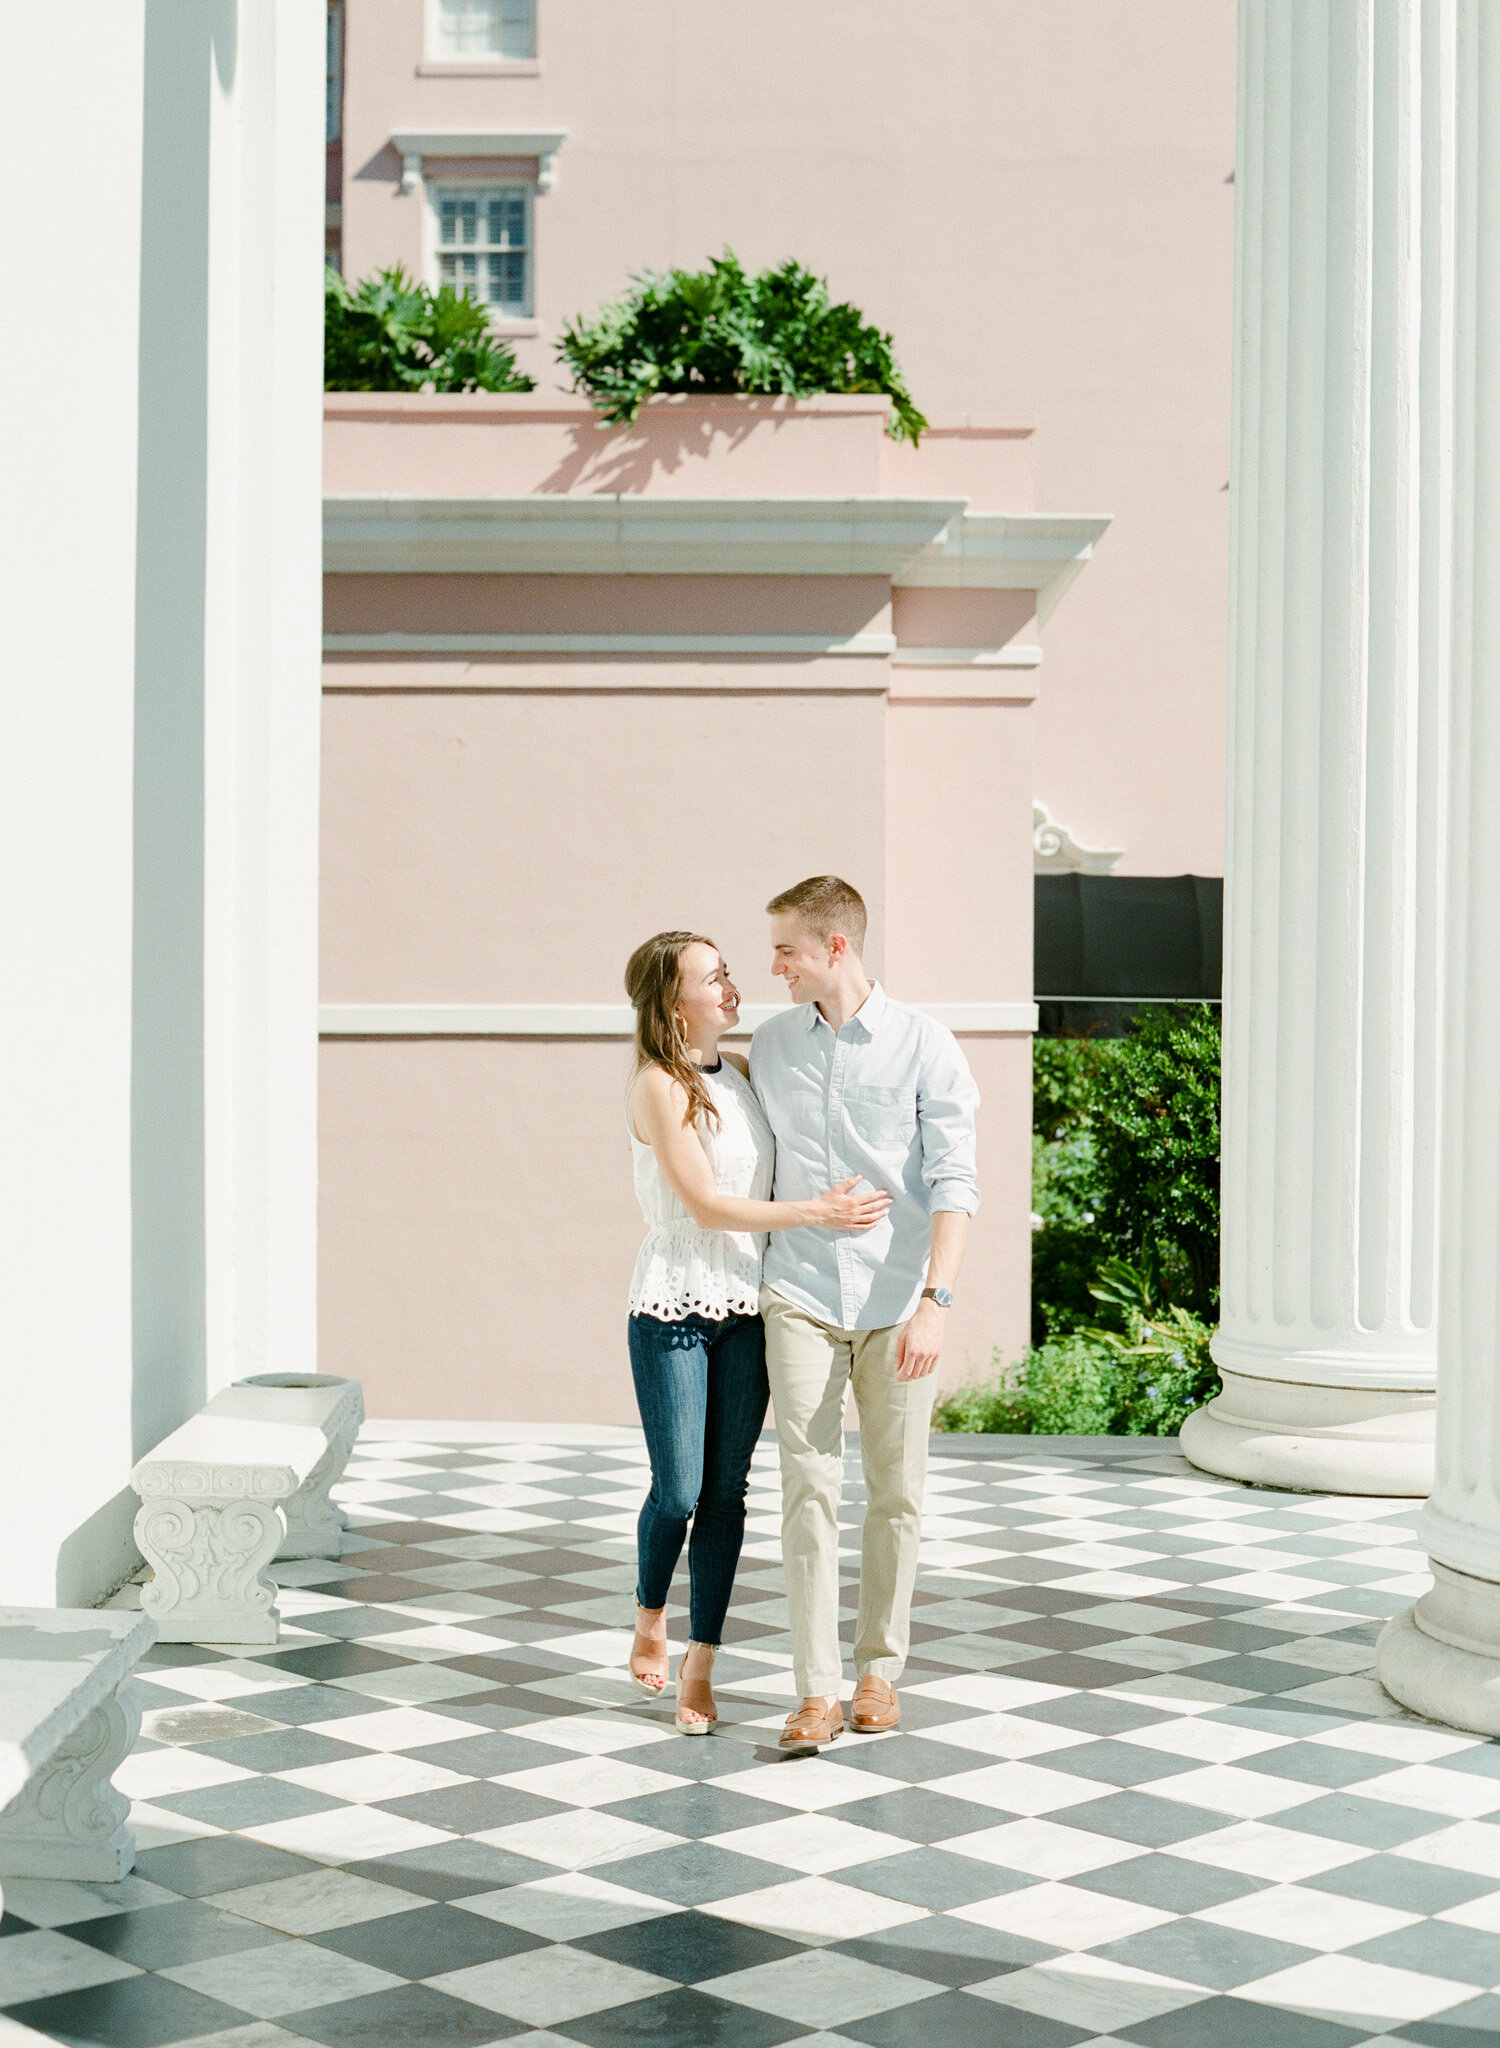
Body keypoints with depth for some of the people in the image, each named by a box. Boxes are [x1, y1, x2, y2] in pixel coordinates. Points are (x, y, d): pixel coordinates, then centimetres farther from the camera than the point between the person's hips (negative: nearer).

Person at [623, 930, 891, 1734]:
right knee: (679, 1491, -2)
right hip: (674, 1309, -5)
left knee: (726, 1492, 4)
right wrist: (815, 1213, -17)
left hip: (747, 1307, 6)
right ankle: (650, 1617, 27)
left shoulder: (743, 1070, 8)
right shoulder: (658, 1087, -11)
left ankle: (700, 1665, 13)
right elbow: (707, 1205, -15)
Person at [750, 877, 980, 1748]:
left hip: (897, 1302, -2)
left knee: (897, 1493, 7)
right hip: (801, 1296, 2)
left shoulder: (926, 1047, -5)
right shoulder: (772, 1046, 7)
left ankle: (880, 1667, 22)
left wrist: (934, 1300, -20)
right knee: (810, 1491, -5)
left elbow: (954, 1183, -9)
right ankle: (818, 1691, -2)